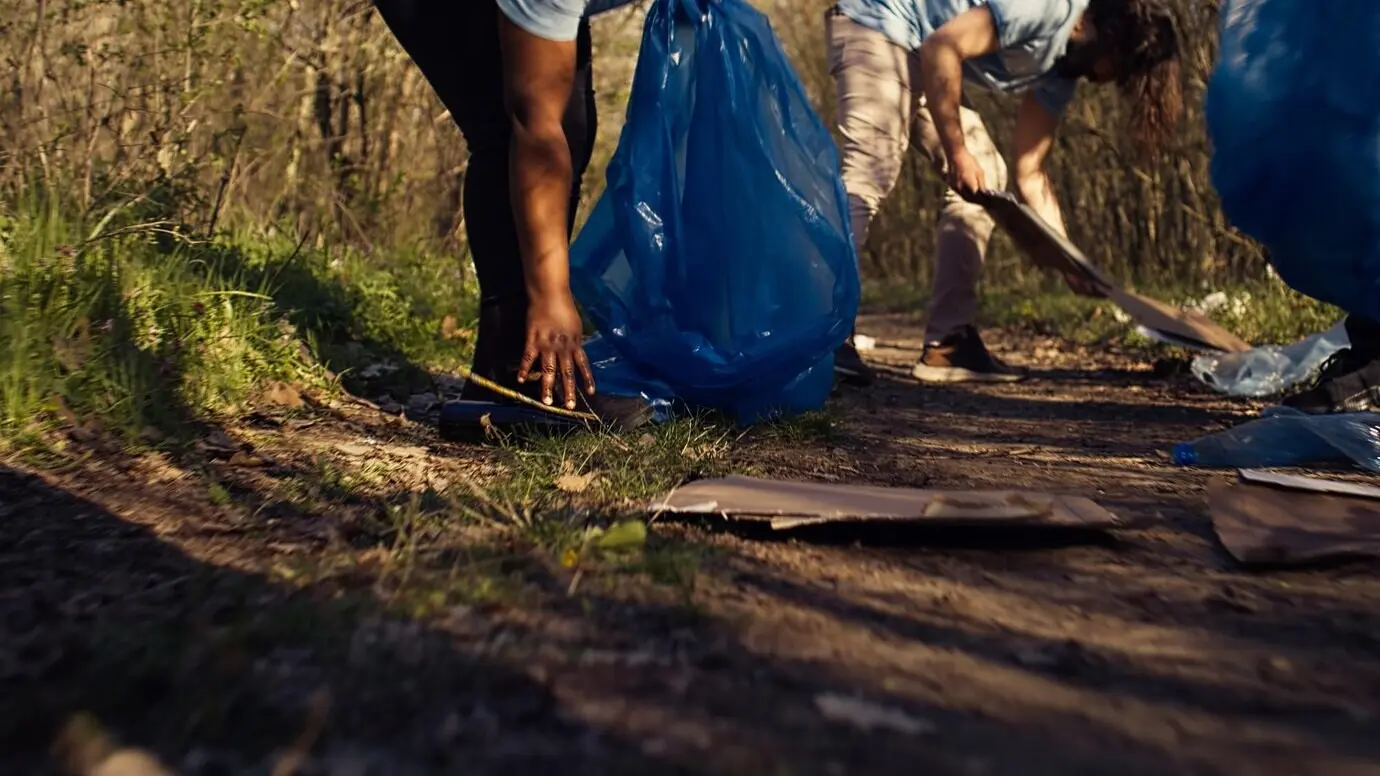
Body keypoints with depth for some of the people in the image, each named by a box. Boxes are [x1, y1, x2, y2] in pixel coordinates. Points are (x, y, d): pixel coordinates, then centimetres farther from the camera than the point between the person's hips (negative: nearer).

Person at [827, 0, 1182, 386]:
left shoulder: (1061, 71, 7)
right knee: (869, 173, -25)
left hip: (918, 55, 10)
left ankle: (947, 343, 0)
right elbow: (941, 47, -29)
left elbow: (1030, 173, 9)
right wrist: (956, 152, -23)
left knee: (984, 176, 3)